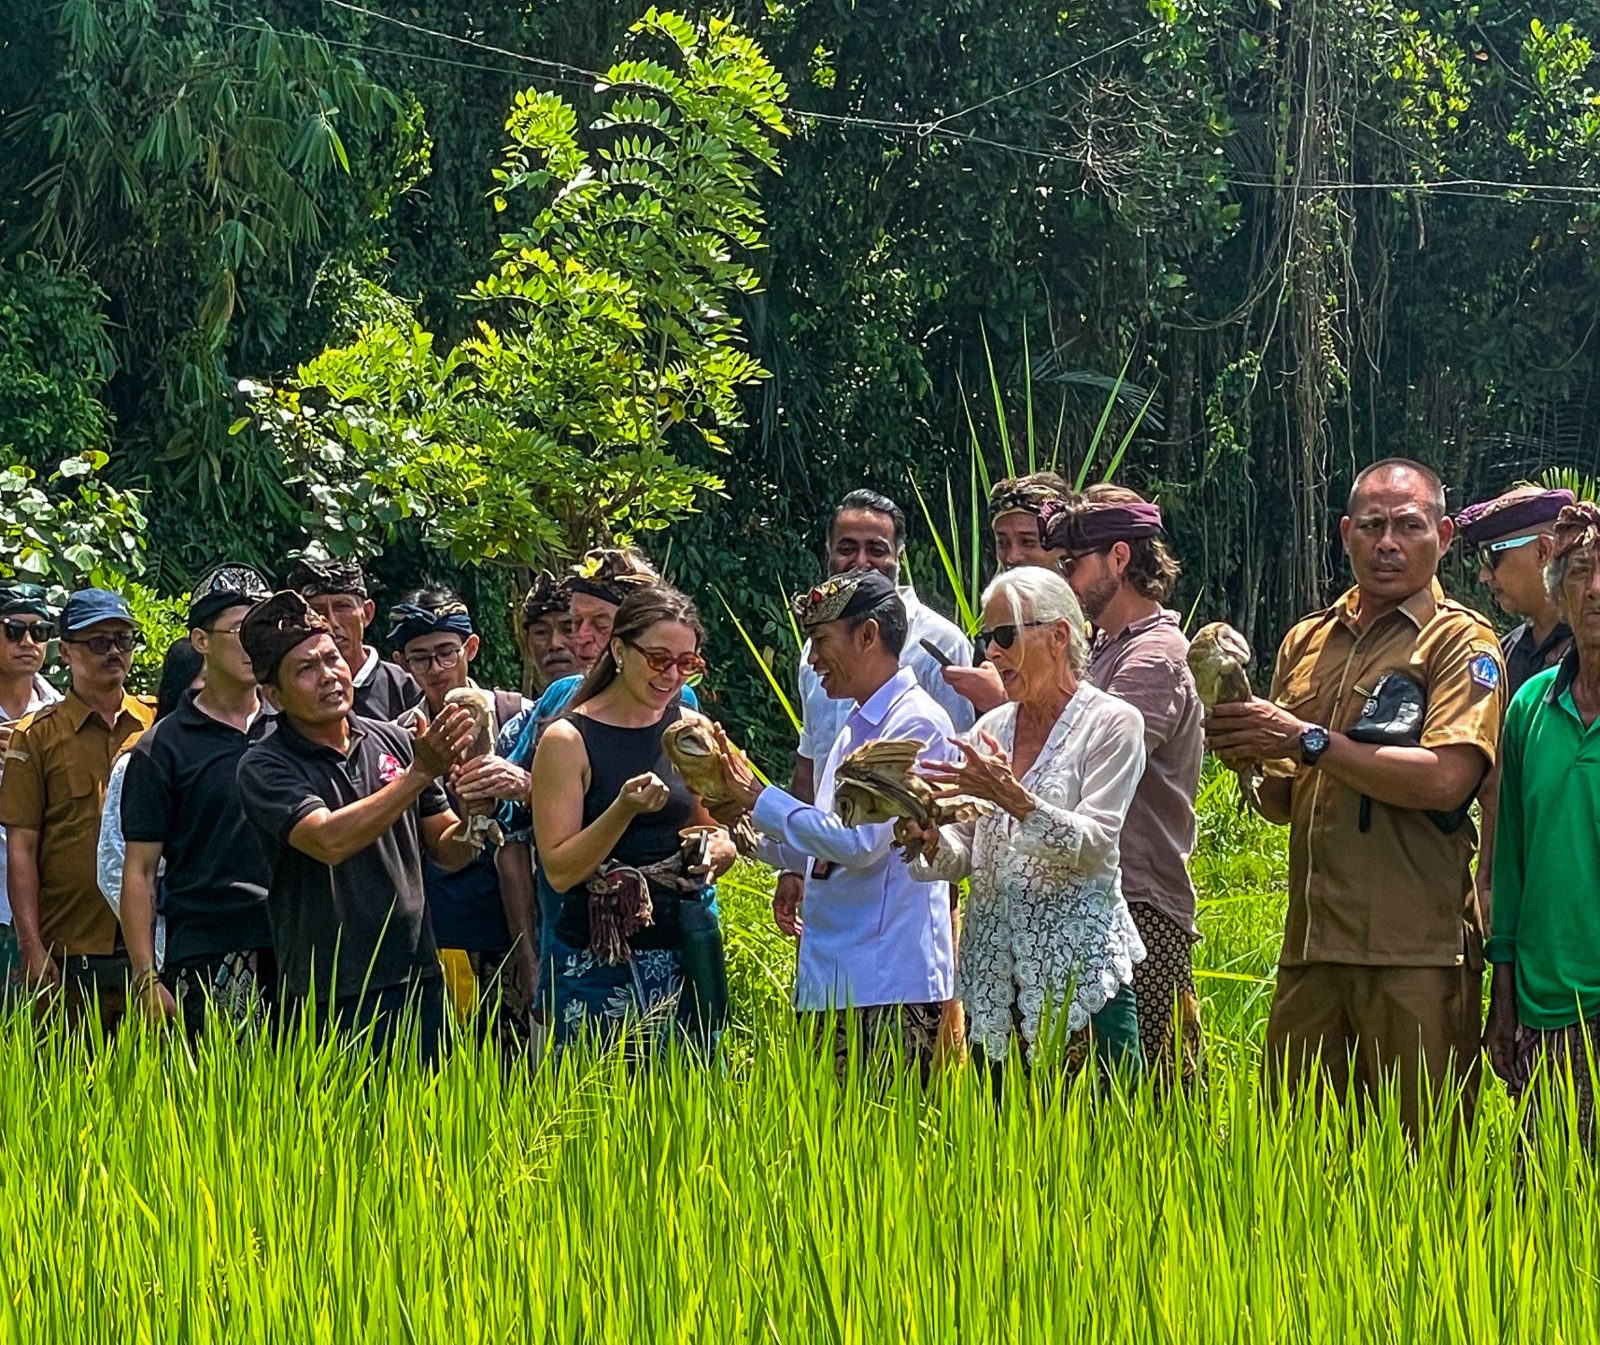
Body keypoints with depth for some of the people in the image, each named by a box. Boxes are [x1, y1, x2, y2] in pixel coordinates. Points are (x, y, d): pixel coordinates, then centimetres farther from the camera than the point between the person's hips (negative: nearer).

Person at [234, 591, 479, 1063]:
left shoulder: (392, 741, 7)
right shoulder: (264, 767, -6)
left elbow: (448, 851, 12)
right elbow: (329, 841, -22)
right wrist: (419, 773, -22)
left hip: (417, 980, 4)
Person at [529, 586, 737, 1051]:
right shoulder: (568, 741, -7)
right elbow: (559, 871, -10)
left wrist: (719, 847, -2)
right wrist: (624, 809, -23)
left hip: (680, 956, 5)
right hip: (599, 964, -5)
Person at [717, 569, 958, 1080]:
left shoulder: (915, 723, -11)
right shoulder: (854, 729, 18)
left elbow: (860, 842, -19)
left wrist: (762, 801, -10)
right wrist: (748, 824, 8)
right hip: (831, 982, 9)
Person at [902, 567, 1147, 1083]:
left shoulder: (1111, 723, -2)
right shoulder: (990, 729, 14)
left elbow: (1095, 846, -12)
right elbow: (958, 857, 10)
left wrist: (1012, 798, -24)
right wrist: (928, 836, -12)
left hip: (1079, 973, -5)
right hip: (994, 977, 5)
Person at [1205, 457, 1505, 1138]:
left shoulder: (1461, 642, -1)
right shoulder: (1307, 642, 17)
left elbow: (1445, 780, -17)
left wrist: (1308, 740, -13)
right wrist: (1248, 755, 0)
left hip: (1416, 952, -6)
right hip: (1310, 946, 6)